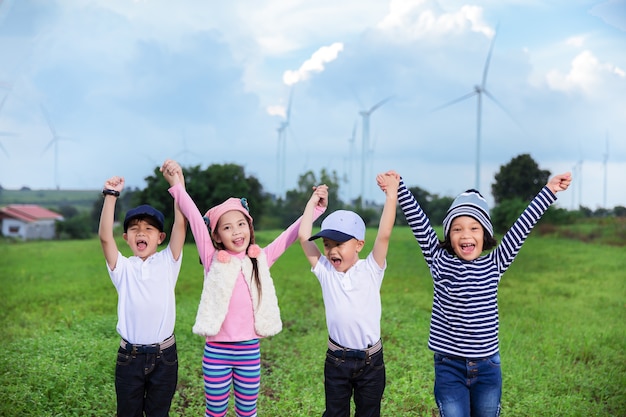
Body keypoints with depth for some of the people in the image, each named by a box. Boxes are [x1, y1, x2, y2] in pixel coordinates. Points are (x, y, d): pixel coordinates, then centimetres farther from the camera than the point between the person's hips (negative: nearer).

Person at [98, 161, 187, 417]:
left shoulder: (168, 262, -2)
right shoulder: (122, 267, -1)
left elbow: (181, 225, -13)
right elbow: (105, 237, -16)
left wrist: (178, 184, -20)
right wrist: (111, 195, -23)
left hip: (164, 354, -1)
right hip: (130, 355, 1)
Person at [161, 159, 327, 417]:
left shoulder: (260, 260, 1)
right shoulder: (213, 260, -5)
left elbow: (292, 233, 1)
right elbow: (193, 216, -11)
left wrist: (317, 206, -5)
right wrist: (176, 185, -14)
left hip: (250, 349, 2)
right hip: (217, 350, -2)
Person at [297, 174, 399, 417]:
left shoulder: (371, 270, -9)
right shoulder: (325, 271, -4)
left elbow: (384, 235, -22)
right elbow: (303, 237, -11)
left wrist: (391, 196, -26)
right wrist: (313, 202, -4)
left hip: (371, 360, -1)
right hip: (336, 359, 1)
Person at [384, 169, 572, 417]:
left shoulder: (494, 264, -1)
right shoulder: (440, 263, -5)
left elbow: (523, 225, -5)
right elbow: (419, 222, -14)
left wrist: (550, 190, -7)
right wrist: (398, 188, -23)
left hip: (488, 366, 2)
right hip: (449, 366, -2)